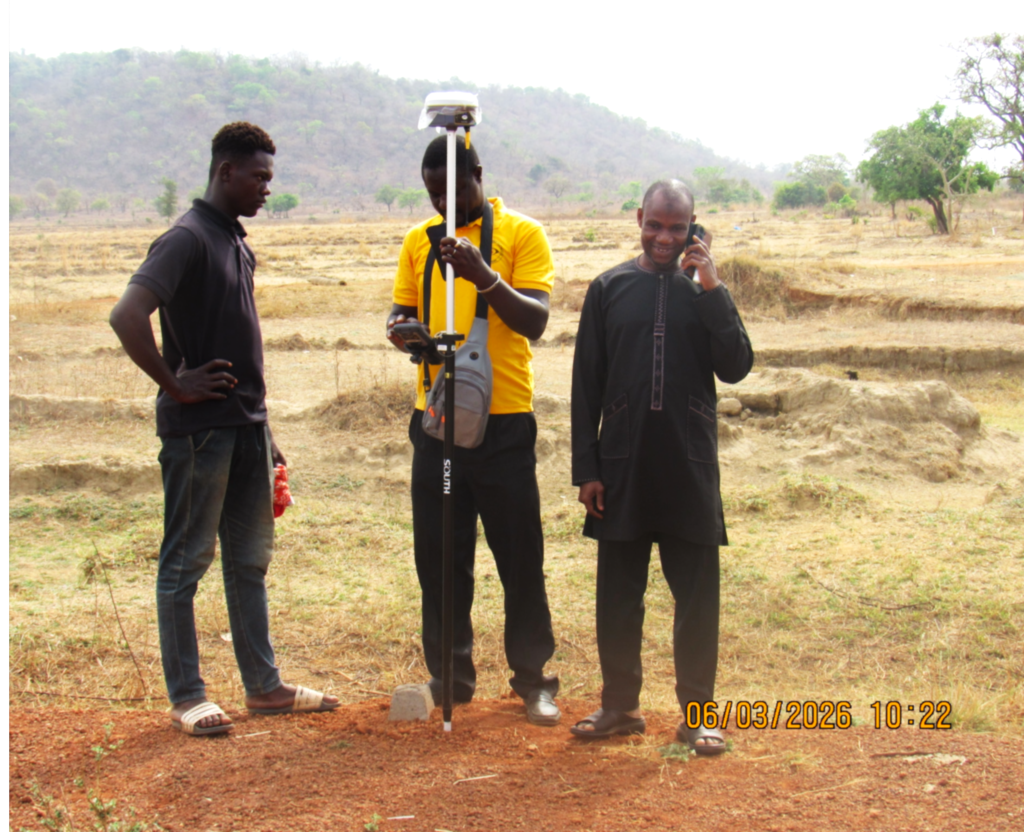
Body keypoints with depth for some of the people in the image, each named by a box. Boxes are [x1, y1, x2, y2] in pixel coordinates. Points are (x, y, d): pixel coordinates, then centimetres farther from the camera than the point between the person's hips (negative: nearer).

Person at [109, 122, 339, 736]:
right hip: (198, 427, -9)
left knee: (250, 559, 14)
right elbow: (128, 316, -25)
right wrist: (174, 385, -17)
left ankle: (264, 685, 23)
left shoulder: (240, 244, 15)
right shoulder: (187, 240, -12)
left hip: (246, 425, 9)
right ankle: (187, 697, 9)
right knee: (186, 560, 1)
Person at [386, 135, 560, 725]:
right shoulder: (420, 240, 12)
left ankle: (533, 679, 14)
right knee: (438, 555, 8)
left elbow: (535, 322, -11)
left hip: (503, 419, -4)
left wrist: (484, 277, -27)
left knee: (520, 555, 2)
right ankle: (450, 677, 20)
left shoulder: (523, 234, -1)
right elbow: (403, 311, 16)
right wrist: (401, 328, -8)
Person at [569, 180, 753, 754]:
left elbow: (736, 368, -5)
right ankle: (620, 705, 23)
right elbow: (587, 383, 5)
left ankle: (697, 711, 15)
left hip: (690, 468, 0)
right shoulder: (610, 289, 5)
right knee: (617, 594, 8)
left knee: (697, 597, 3)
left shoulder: (705, 292, 5)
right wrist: (586, 468, 0)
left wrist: (712, 290, -11)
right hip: (622, 466, 1)